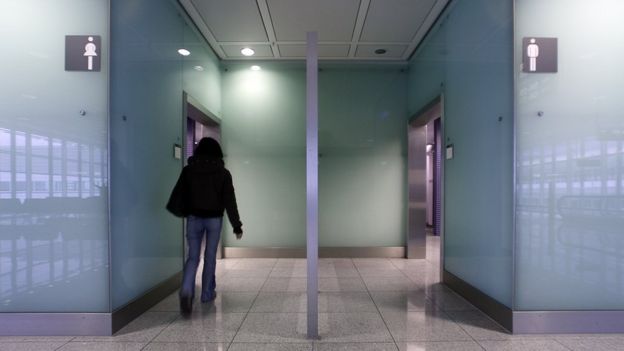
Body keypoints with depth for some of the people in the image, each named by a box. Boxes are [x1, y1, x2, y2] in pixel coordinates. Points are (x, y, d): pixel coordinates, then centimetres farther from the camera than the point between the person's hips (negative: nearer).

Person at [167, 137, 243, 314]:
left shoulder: (188, 170, -2)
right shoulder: (223, 173, -4)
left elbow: (179, 193, 4)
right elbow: (230, 201, -6)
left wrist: (180, 212, 24)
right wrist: (237, 225, -3)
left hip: (193, 218, 1)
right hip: (214, 219, -1)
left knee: (193, 257, 7)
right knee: (210, 257, 12)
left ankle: (186, 291, -14)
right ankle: (207, 293, 22)